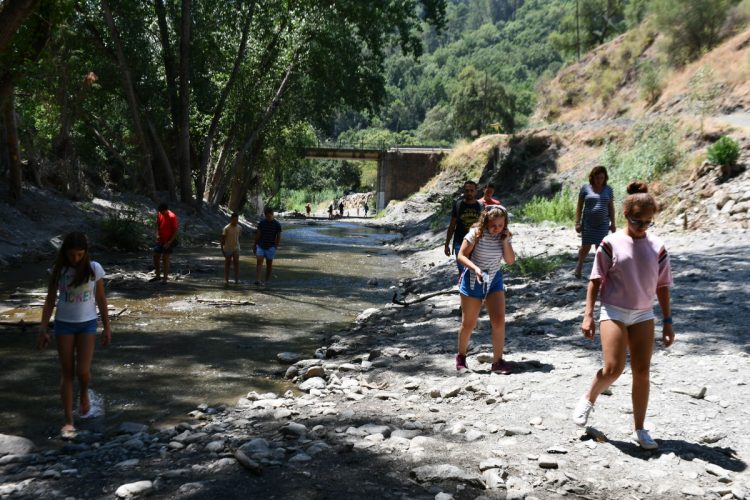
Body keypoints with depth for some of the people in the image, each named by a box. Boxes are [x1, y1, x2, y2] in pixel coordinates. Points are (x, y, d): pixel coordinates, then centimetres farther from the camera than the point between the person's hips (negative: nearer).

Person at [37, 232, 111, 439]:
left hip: (87, 324, -1)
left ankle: (84, 394, 26)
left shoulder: (94, 269, -7)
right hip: (63, 324, 1)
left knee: (82, 371, -10)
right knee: (67, 373, 3)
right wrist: (43, 329, 0)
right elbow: (50, 301, 2)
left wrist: (106, 327, 3)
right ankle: (68, 421, 8)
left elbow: (101, 299, 1)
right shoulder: (59, 270, -4)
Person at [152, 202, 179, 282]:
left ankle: (165, 278, 5)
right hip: (160, 240, 7)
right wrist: (157, 234, -2)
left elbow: (175, 231, -15)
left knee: (165, 259, -4)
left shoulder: (172, 217, -18)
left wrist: (169, 242, -20)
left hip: (168, 242, -7)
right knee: (155, 257, 9)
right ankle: (157, 276, 24)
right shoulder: (159, 214, 0)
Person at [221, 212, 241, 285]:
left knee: (236, 263, -3)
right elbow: (223, 238, -9)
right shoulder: (226, 228, -14)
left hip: (236, 248, 3)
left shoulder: (239, 228, 0)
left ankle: (237, 280, 1)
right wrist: (222, 248, -9)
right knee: (227, 263, 6)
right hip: (228, 248, -3)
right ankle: (226, 280, 13)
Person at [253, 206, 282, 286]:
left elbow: (278, 237, 2)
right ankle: (257, 280, -19)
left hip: (270, 247, -1)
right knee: (259, 261, -12)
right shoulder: (261, 222, 3)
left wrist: (276, 246, -5)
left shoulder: (277, 224, -3)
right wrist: (255, 245, 11)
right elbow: (258, 234, 10)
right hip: (260, 245, 1)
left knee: (269, 264, 6)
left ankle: (267, 280, 18)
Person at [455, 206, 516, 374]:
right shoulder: (476, 233, -16)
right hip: (473, 281, -3)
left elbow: (510, 261, -5)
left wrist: (505, 241, -17)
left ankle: (497, 361, -1)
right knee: (469, 324, 5)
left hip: (494, 280, 3)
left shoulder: (505, 236, -3)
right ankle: (461, 357, 28)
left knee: (499, 321, -10)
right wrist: (475, 268, -30)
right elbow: (461, 255, -15)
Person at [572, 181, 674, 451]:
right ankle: (589, 399, 15)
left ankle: (639, 429, 15)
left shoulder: (657, 247, 2)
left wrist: (667, 322, 7)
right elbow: (595, 280, -3)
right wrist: (588, 315, -7)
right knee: (613, 368, -15)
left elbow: (662, 286, 8)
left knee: (642, 371, 2)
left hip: (644, 315, 3)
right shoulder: (611, 243, -6)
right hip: (614, 312, -3)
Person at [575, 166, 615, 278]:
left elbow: (611, 207, 9)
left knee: (600, 248, 1)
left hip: (603, 224, 1)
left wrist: (613, 223, 6)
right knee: (585, 247, 2)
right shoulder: (585, 188, -3)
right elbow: (579, 206, -1)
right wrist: (577, 223, -5)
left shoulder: (608, 189, 4)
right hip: (588, 223, -1)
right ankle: (579, 264, 30)